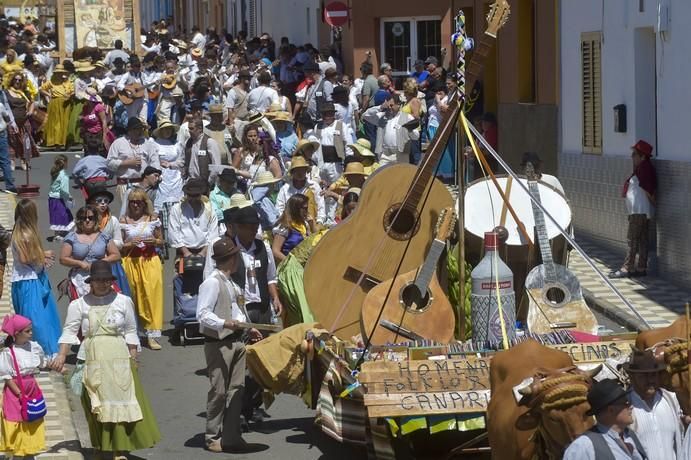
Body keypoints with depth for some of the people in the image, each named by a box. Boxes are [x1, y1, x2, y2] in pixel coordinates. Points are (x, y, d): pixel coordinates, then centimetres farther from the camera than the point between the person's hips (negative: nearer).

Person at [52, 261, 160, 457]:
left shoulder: (123, 301, 4)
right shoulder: (80, 305, 3)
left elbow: (131, 332, 8)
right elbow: (69, 331, 0)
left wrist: (133, 359, 5)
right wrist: (62, 355, -12)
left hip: (119, 360, 0)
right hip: (92, 361, 0)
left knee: (120, 402, -3)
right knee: (96, 405, 3)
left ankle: (118, 449, 1)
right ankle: (101, 447, 13)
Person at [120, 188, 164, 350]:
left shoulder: (152, 219, 5)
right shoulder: (124, 221, 3)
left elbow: (161, 241, 13)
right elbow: (119, 246, 5)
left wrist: (154, 241, -8)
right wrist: (130, 244, -13)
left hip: (150, 260, 0)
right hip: (131, 262, 0)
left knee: (152, 294, -7)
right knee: (133, 296, 0)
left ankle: (152, 334, -4)